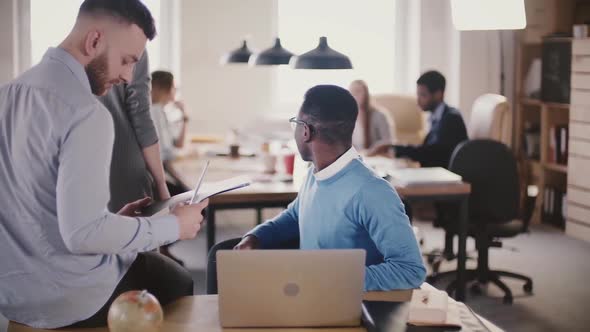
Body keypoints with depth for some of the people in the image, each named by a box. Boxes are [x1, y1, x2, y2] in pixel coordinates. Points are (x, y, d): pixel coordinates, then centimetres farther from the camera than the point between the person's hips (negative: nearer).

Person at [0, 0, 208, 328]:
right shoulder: (86, 113, -22)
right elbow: (82, 233, -27)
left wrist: (113, 220, 13)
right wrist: (173, 226, -14)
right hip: (65, 296, -8)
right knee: (179, 284, 17)